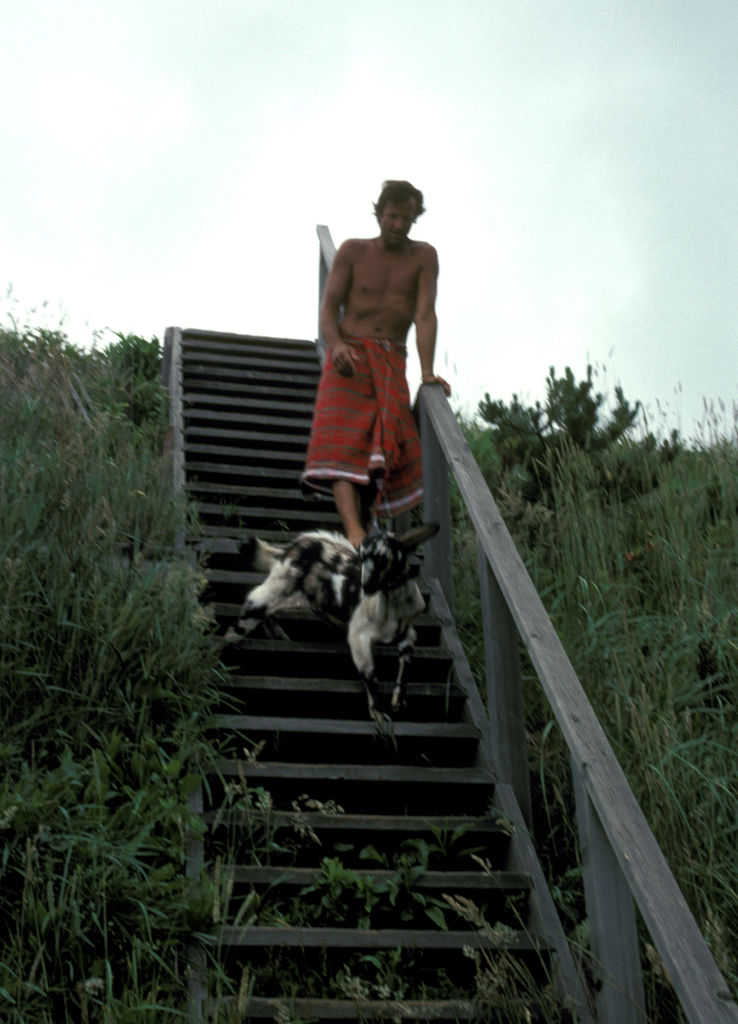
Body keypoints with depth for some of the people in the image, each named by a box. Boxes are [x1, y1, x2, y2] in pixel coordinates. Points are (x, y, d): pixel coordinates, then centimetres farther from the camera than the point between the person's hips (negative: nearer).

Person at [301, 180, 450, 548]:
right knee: (343, 439, -22)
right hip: (349, 354, -1)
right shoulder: (353, 251, 9)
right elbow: (328, 309, 4)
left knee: (385, 444, -15)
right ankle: (353, 532, -37)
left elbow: (425, 314, -3)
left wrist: (427, 371, -15)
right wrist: (336, 345, -18)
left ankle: (363, 524, -8)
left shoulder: (423, 256, 9)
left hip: (391, 361, 1)